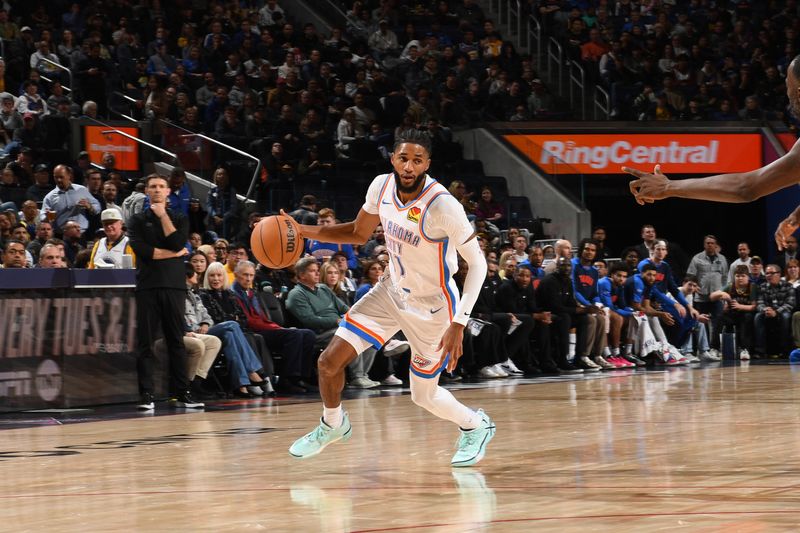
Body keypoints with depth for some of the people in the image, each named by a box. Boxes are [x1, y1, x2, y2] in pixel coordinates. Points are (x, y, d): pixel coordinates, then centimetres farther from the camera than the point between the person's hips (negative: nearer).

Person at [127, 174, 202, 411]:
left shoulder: (179, 219, 14)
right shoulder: (138, 220, 9)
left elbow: (177, 243, -6)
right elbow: (142, 250, -7)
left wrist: (163, 215, -3)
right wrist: (174, 253, -5)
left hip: (174, 286, 1)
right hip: (147, 286, -1)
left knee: (176, 341, 2)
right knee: (146, 342, -3)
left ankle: (183, 394, 4)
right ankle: (147, 395, -1)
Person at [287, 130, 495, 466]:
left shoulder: (443, 206, -30)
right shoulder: (382, 187, -12)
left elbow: (477, 264, -22)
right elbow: (359, 233, 7)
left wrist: (458, 324, -27)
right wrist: (304, 231, -6)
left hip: (433, 306, -5)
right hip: (393, 290, 5)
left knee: (424, 396, 6)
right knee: (330, 361, -2)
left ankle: (476, 426, 36)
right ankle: (332, 425, 27)